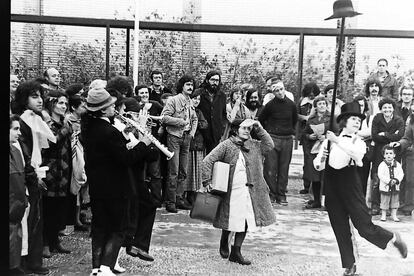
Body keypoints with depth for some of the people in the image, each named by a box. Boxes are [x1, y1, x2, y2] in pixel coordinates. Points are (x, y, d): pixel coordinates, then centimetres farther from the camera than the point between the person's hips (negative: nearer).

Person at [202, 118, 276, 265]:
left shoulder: (253, 145, 10)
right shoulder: (226, 145, -6)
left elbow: (269, 145, 8)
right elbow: (207, 161, -9)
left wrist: (259, 129, 3)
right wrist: (207, 181, -14)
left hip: (250, 191, 5)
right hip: (232, 191, -5)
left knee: (245, 221, 5)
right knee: (231, 221, 3)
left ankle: (236, 252, 19)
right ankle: (224, 243, 34)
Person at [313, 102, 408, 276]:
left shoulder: (358, 142, 3)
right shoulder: (329, 140, 8)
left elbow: (357, 154, -21)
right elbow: (317, 165, 8)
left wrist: (338, 141, -27)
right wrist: (320, 160, -14)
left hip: (350, 185, -2)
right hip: (332, 189, 2)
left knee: (364, 227, -3)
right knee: (341, 231, 7)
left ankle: (393, 238, 25)